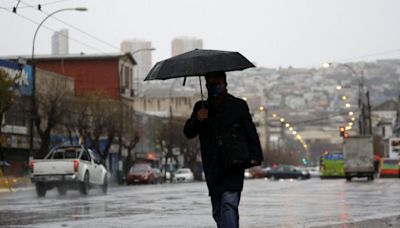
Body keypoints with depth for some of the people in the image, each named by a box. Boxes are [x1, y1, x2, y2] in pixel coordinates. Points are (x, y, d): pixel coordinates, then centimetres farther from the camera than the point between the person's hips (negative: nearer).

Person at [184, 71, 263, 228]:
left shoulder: (238, 105, 4)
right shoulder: (201, 107, 13)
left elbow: (250, 132, 3)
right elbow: (188, 133, 7)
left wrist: (255, 155, -11)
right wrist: (197, 120, -13)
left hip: (233, 166, -4)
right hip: (212, 169, 4)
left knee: (228, 204, -21)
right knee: (218, 211, 9)